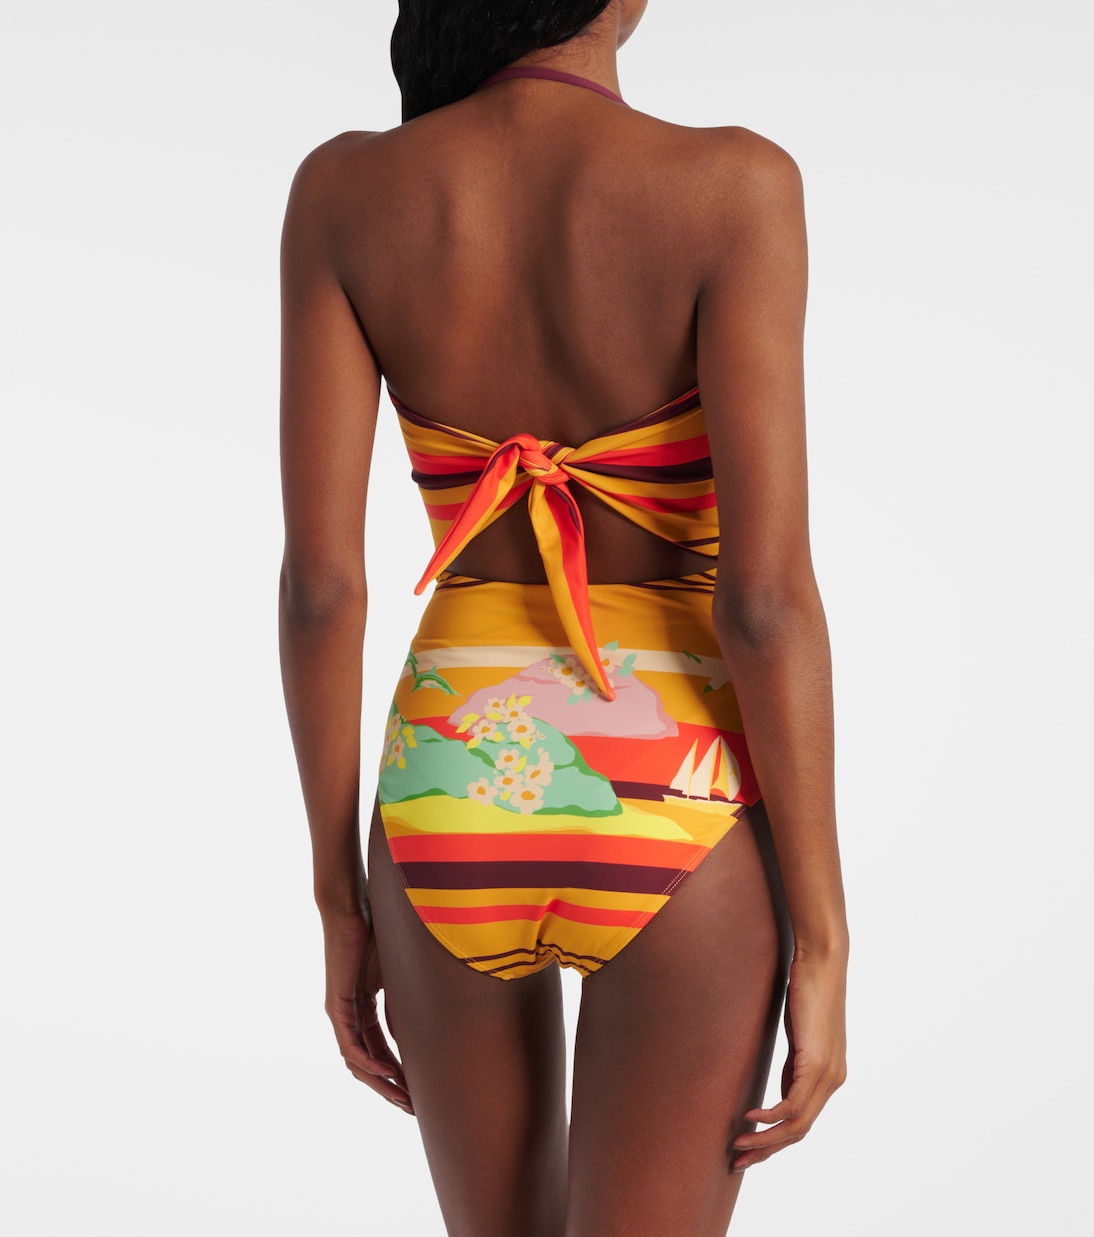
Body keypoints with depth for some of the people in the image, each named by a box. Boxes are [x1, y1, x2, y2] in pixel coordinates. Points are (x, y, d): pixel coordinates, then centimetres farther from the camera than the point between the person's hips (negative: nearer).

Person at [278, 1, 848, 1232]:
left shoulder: (342, 189, -3)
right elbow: (765, 596, -17)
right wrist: (820, 941, -7)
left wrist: (341, 900, 7)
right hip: (668, 829, -3)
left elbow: (317, 576, -5)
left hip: (458, 810, 3)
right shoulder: (731, 185, -13)